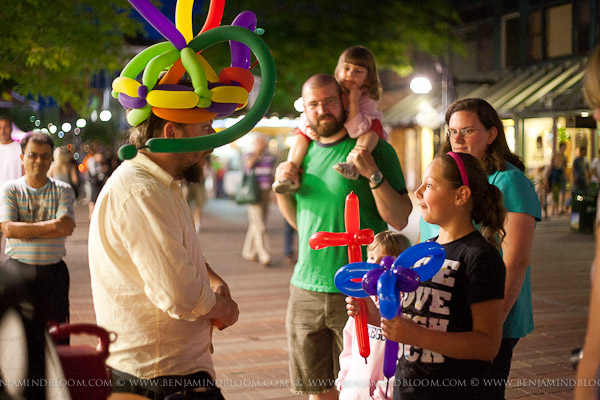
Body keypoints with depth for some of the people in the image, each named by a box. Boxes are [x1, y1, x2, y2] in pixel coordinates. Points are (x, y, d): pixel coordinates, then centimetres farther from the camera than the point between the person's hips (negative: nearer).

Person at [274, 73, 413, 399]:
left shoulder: (375, 149, -5)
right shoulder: (305, 150, 12)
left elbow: (399, 220, -11)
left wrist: (372, 173, -22)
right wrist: (281, 186, 5)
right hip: (305, 290, 5)